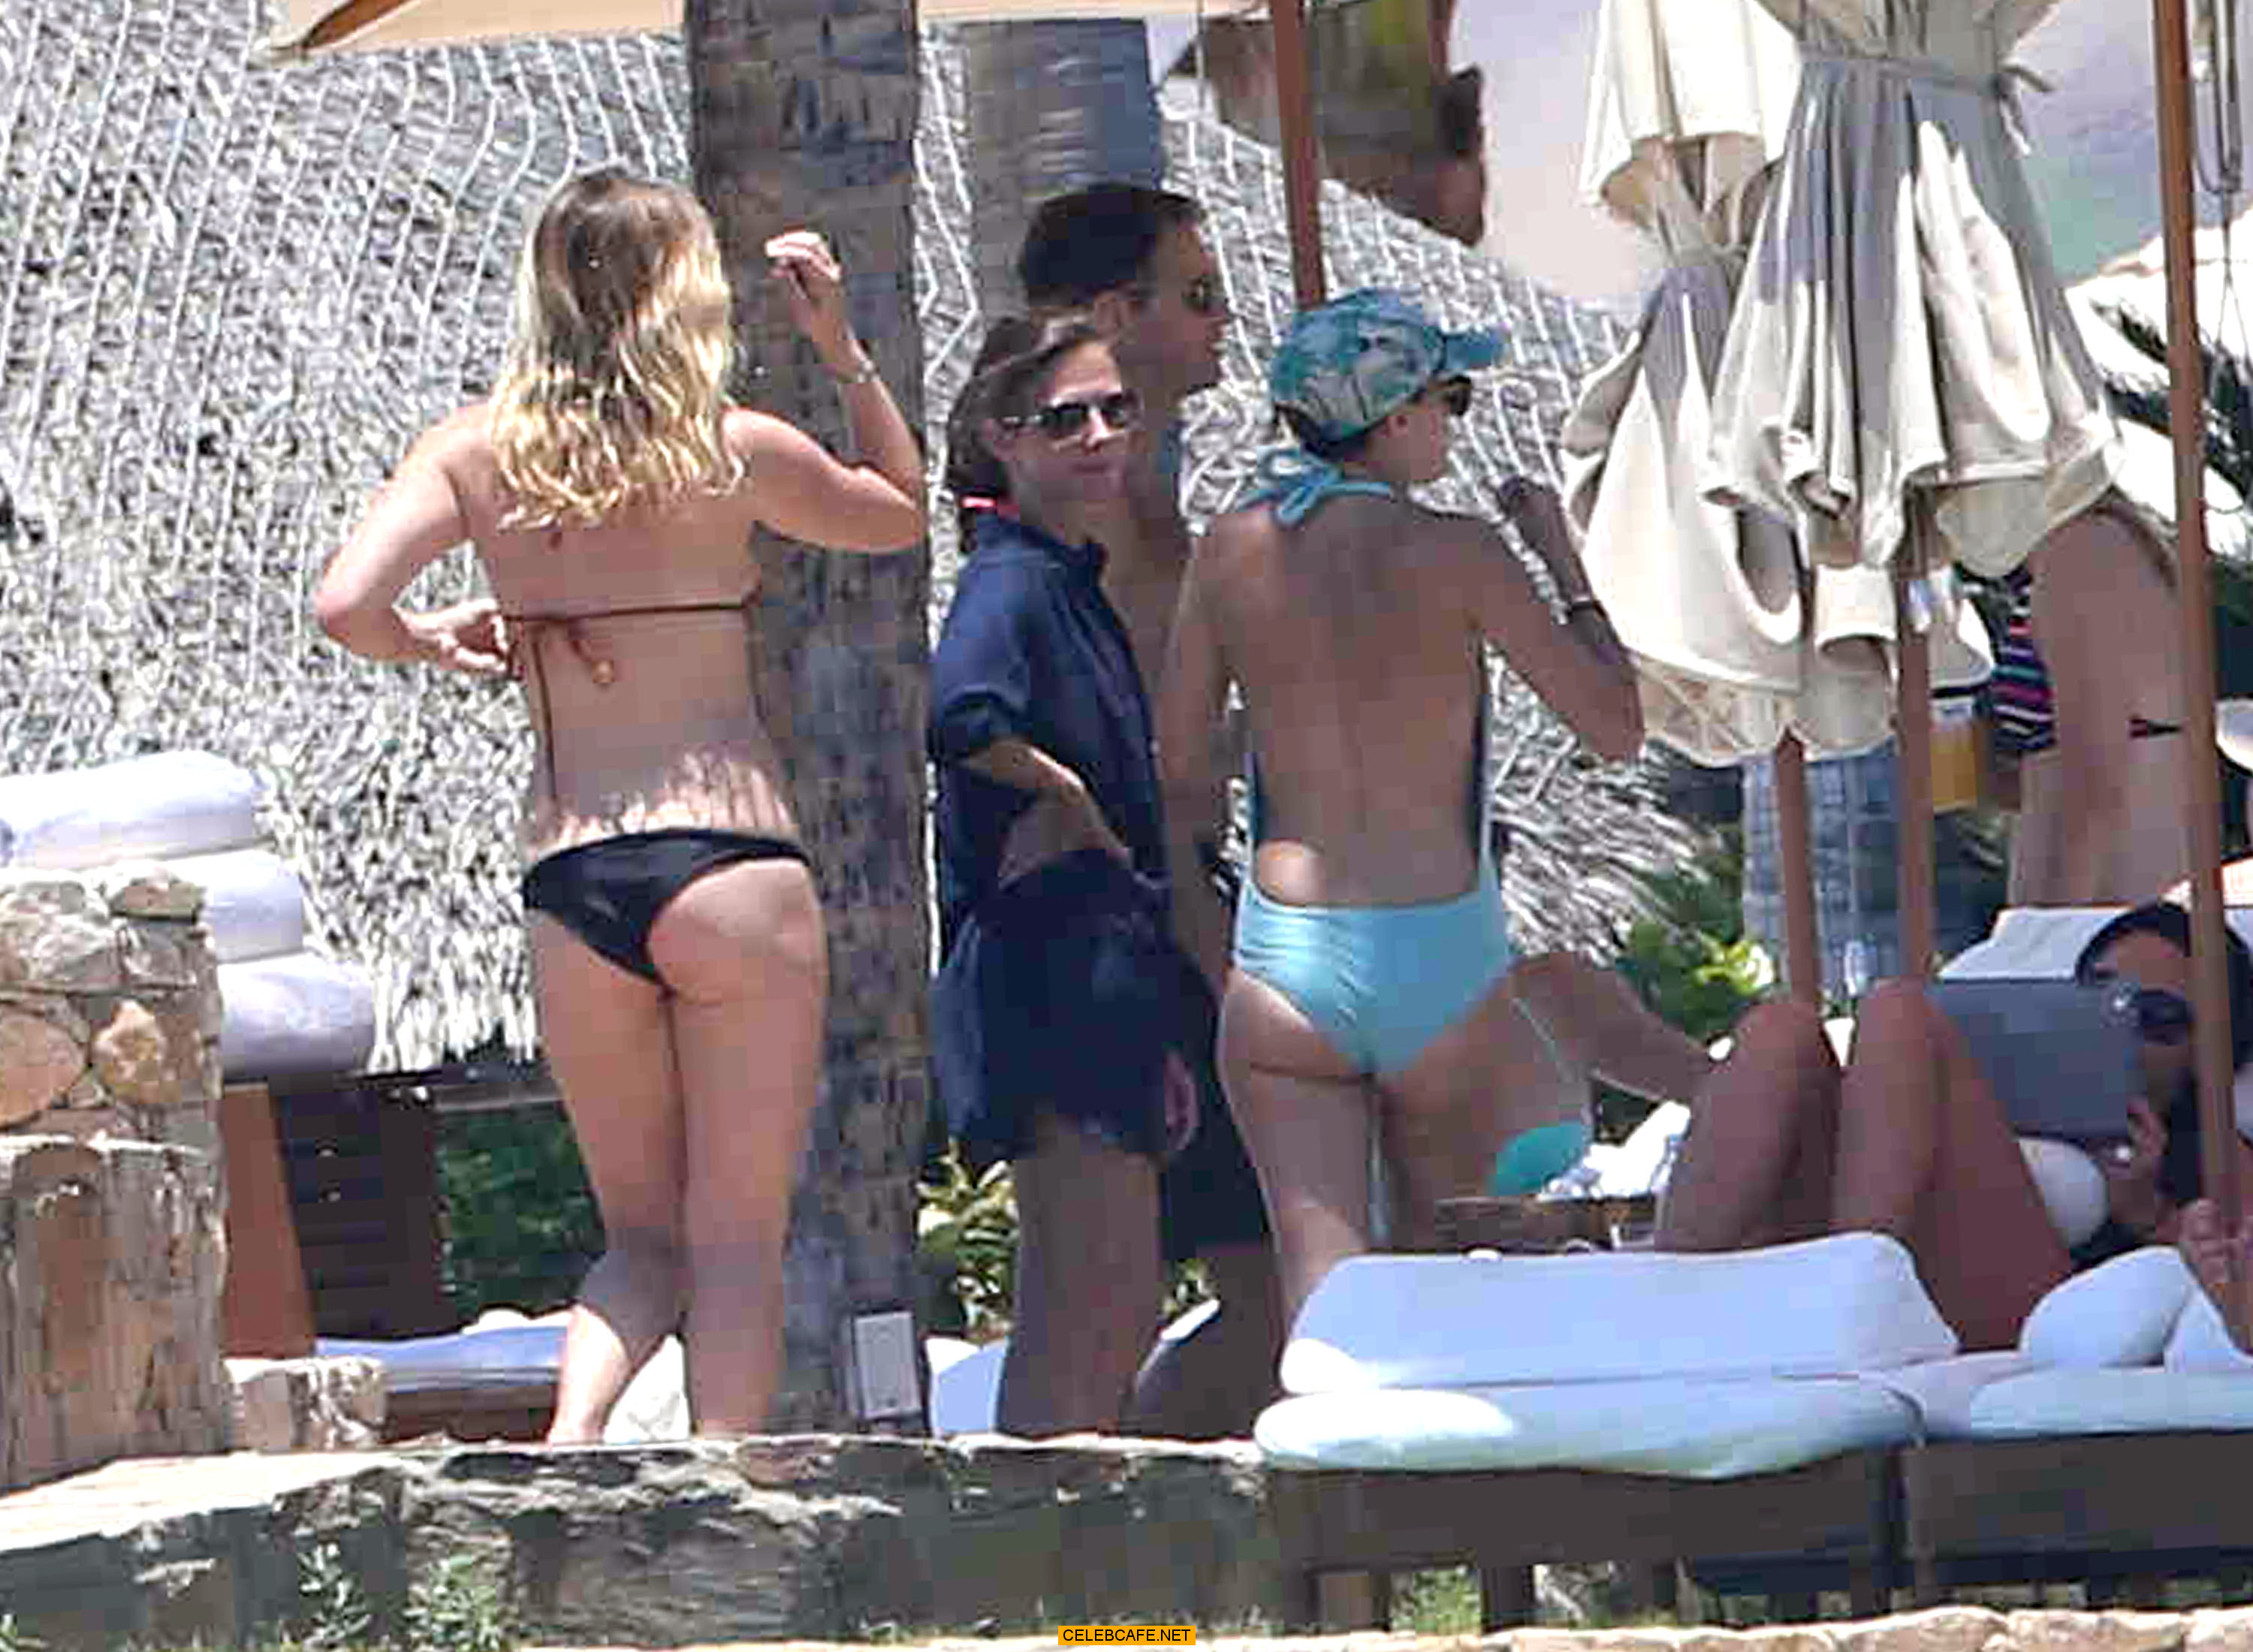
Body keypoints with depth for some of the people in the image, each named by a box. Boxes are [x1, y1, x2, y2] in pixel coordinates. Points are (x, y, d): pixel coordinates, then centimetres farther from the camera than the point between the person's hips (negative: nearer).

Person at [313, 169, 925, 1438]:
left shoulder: (476, 454, 5)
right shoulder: (732, 449, 1)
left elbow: (346, 606, -6)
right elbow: (903, 513, 19)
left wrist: (432, 643, 13)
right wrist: (844, 351, 22)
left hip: (571, 886, 3)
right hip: (730, 869, -3)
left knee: (645, 1233, 15)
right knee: (738, 1235, 2)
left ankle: (572, 1434, -11)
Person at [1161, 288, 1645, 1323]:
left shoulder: (1232, 555, 4)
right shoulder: (1450, 553, -6)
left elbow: (1178, 788, 8)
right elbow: (1617, 727, 0)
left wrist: (1213, 967, 17)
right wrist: (1563, 559, 12)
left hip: (1283, 962, 2)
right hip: (1439, 958, -2)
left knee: (1318, 1290, -1)